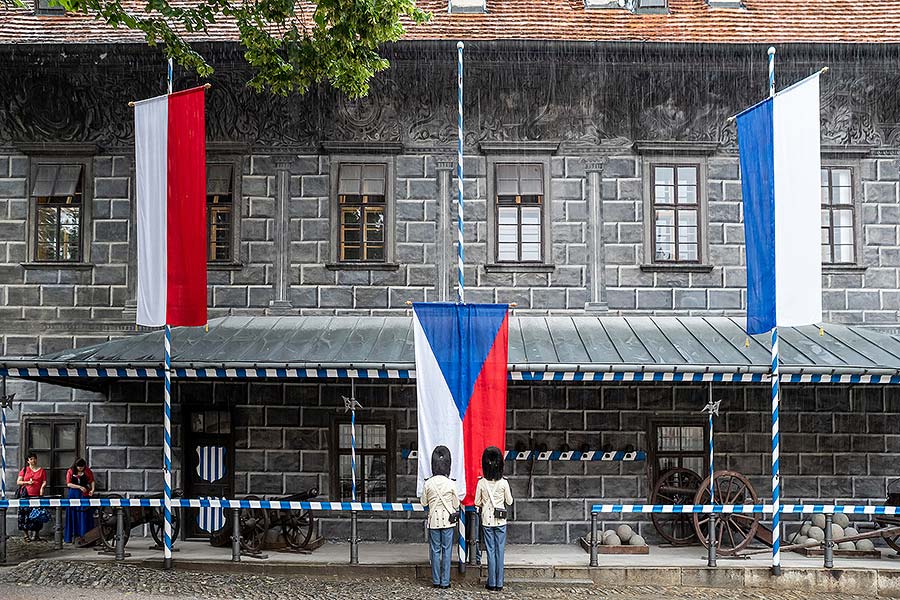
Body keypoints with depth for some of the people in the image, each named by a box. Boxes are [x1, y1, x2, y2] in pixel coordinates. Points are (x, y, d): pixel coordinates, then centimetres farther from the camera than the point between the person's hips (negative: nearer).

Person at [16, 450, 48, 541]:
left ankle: (37, 534, 11)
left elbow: (45, 482, 8)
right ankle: (26, 535, 5)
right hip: (25, 496, 0)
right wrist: (27, 482, -7)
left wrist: (42, 487, -12)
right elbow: (18, 482, 8)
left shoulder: (41, 470, 9)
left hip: (37, 496, 0)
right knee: (25, 514, -3)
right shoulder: (24, 470, 9)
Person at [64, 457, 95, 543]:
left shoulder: (87, 471, 3)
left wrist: (92, 489, -13)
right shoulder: (70, 472, 1)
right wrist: (79, 487, -16)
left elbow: (92, 481, 5)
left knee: (85, 516, -3)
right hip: (73, 495, 0)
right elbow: (68, 484, -5)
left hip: (85, 495, 0)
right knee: (73, 516, 2)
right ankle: (74, 535, 6)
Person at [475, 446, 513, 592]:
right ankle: (499, 584, 8)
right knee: (500, 551, 6)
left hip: (486, 520, 1)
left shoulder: (481, 483, -8)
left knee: (490, 551, 6)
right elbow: (509, 501, 0)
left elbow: (477, 502, -1)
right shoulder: (504, 483, -10)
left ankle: (492, 583, 7)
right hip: (500, 520, 0)